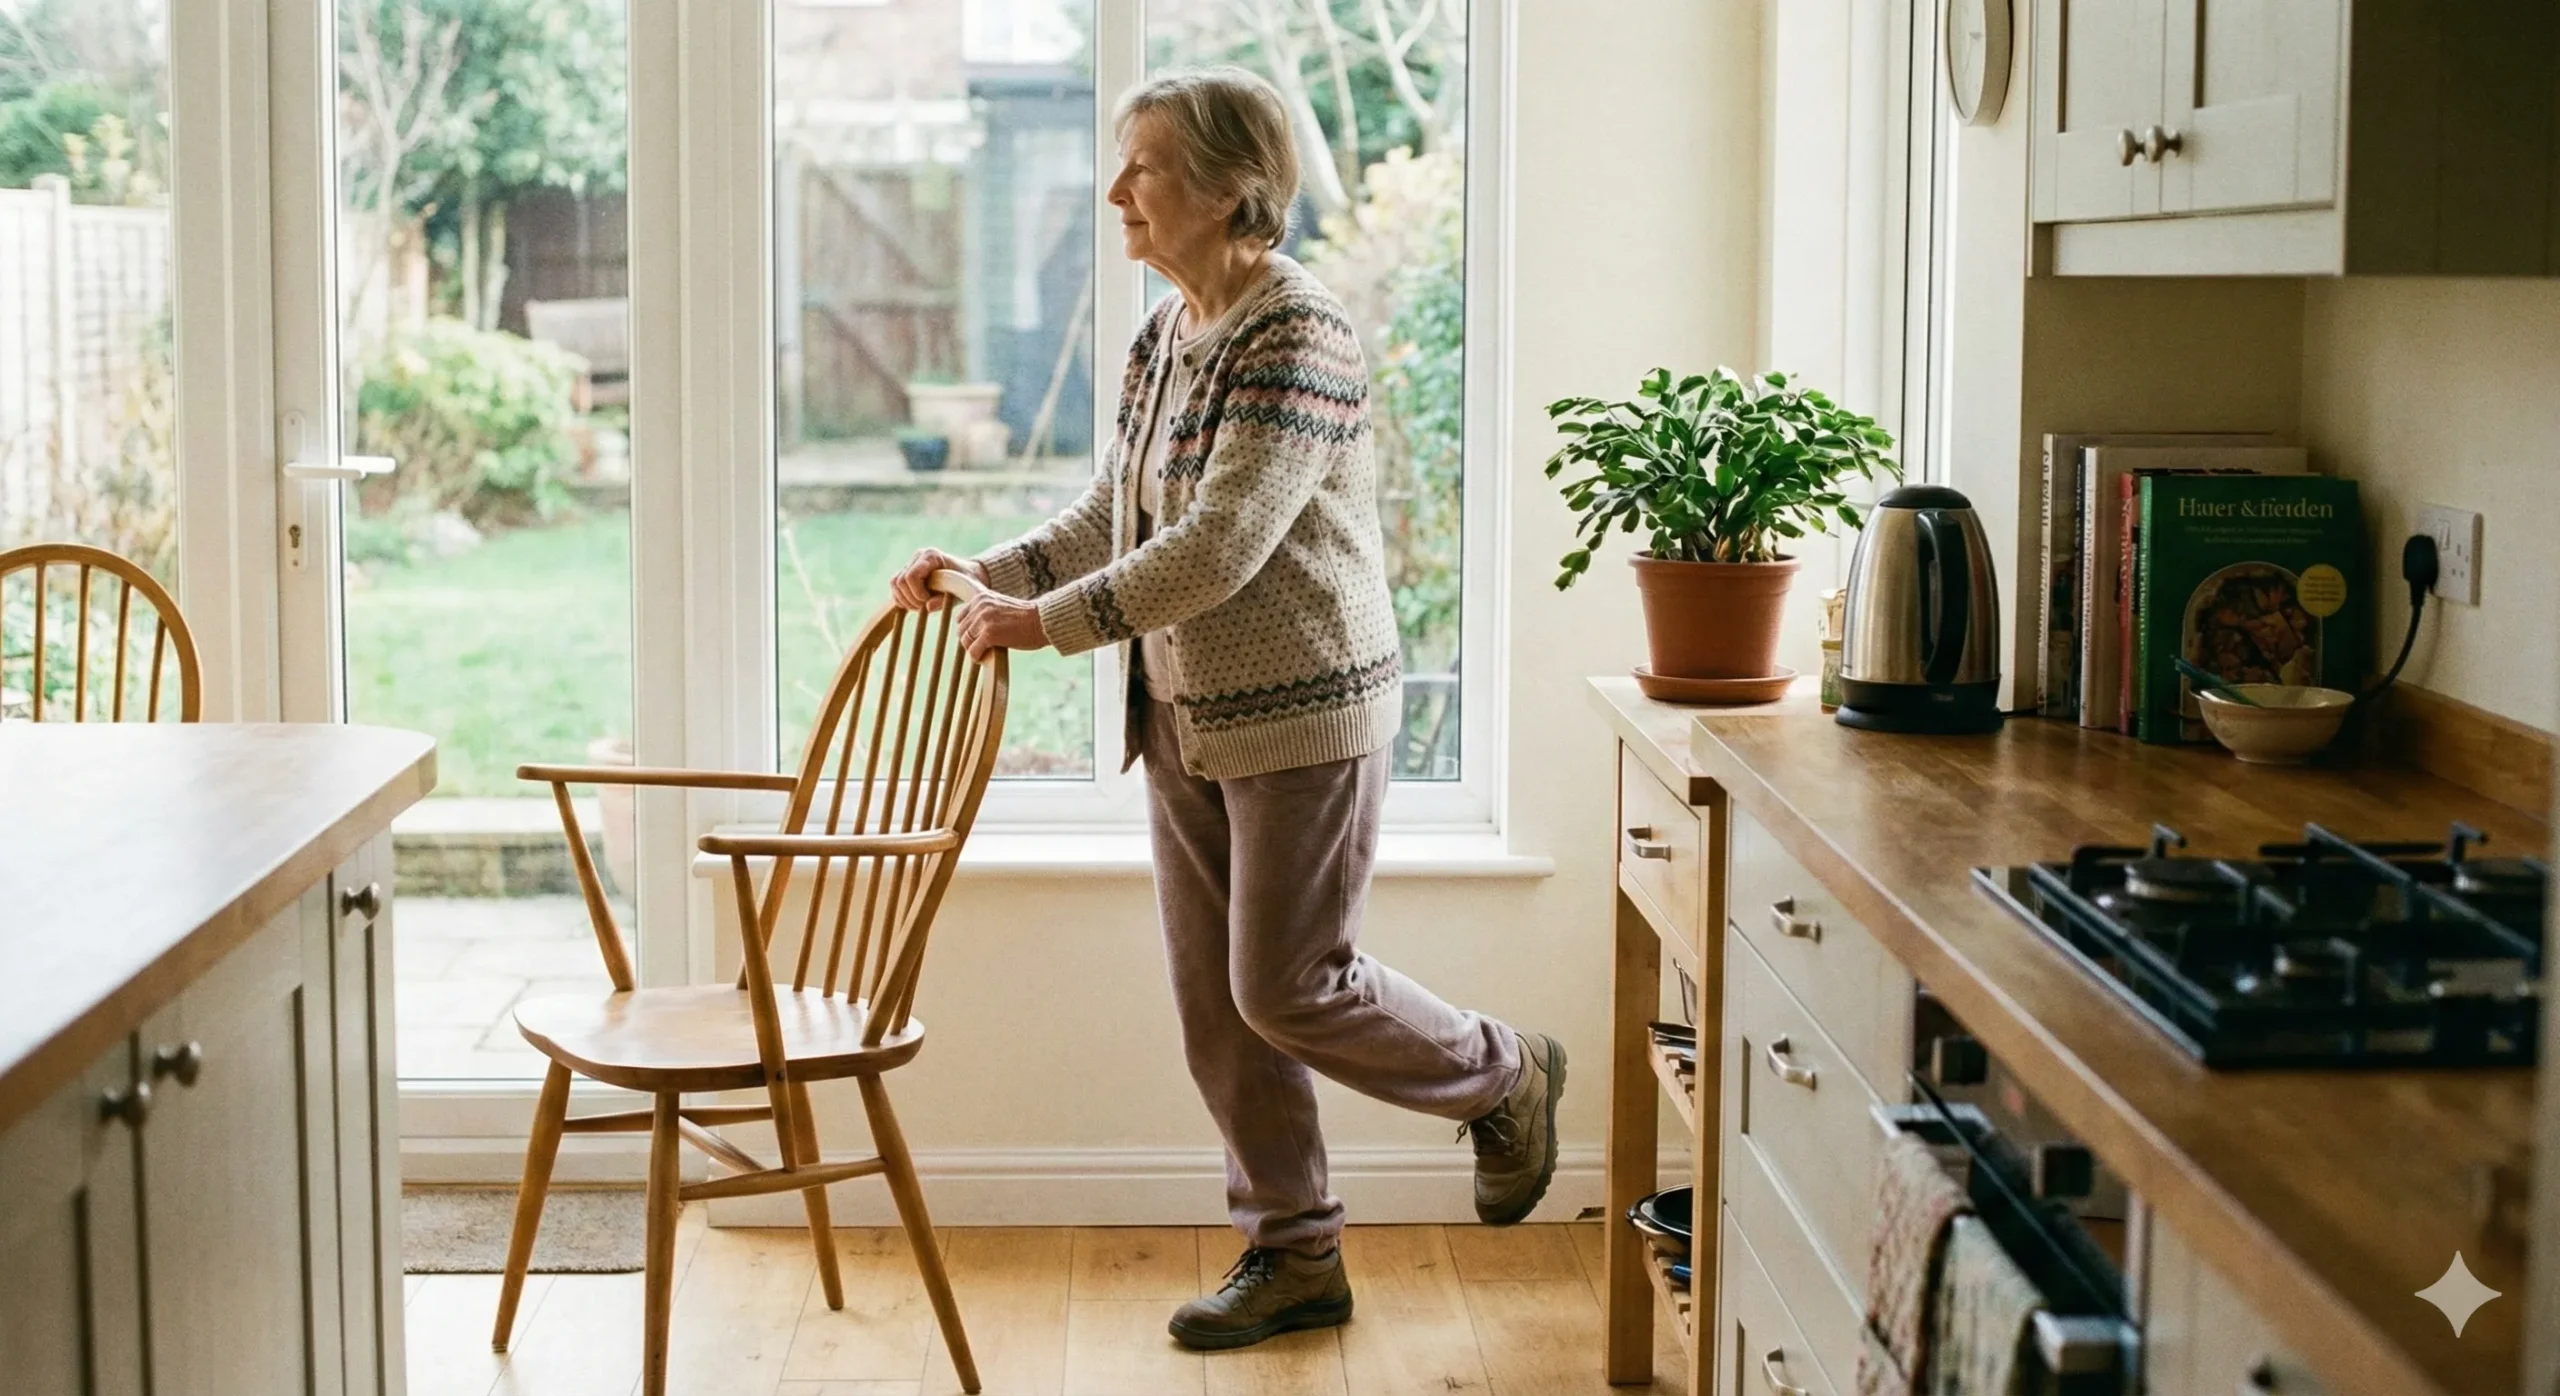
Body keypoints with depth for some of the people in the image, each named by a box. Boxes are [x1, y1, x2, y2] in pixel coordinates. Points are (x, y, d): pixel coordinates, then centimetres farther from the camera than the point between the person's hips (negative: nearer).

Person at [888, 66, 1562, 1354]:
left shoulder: (1298, 334, -18)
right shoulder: (1165, 334, 9)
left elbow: (1221, 545, -25)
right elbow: (1109, 520, 15)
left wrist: (1051, 622, -23)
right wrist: (985, 575, 2)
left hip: (1302, 715, -8)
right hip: (1185, 717, 8)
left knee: (1290, 991, -3)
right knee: (1214, 1002, 9)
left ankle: (1505, 1081, 23)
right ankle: (1293, 1257, 21)